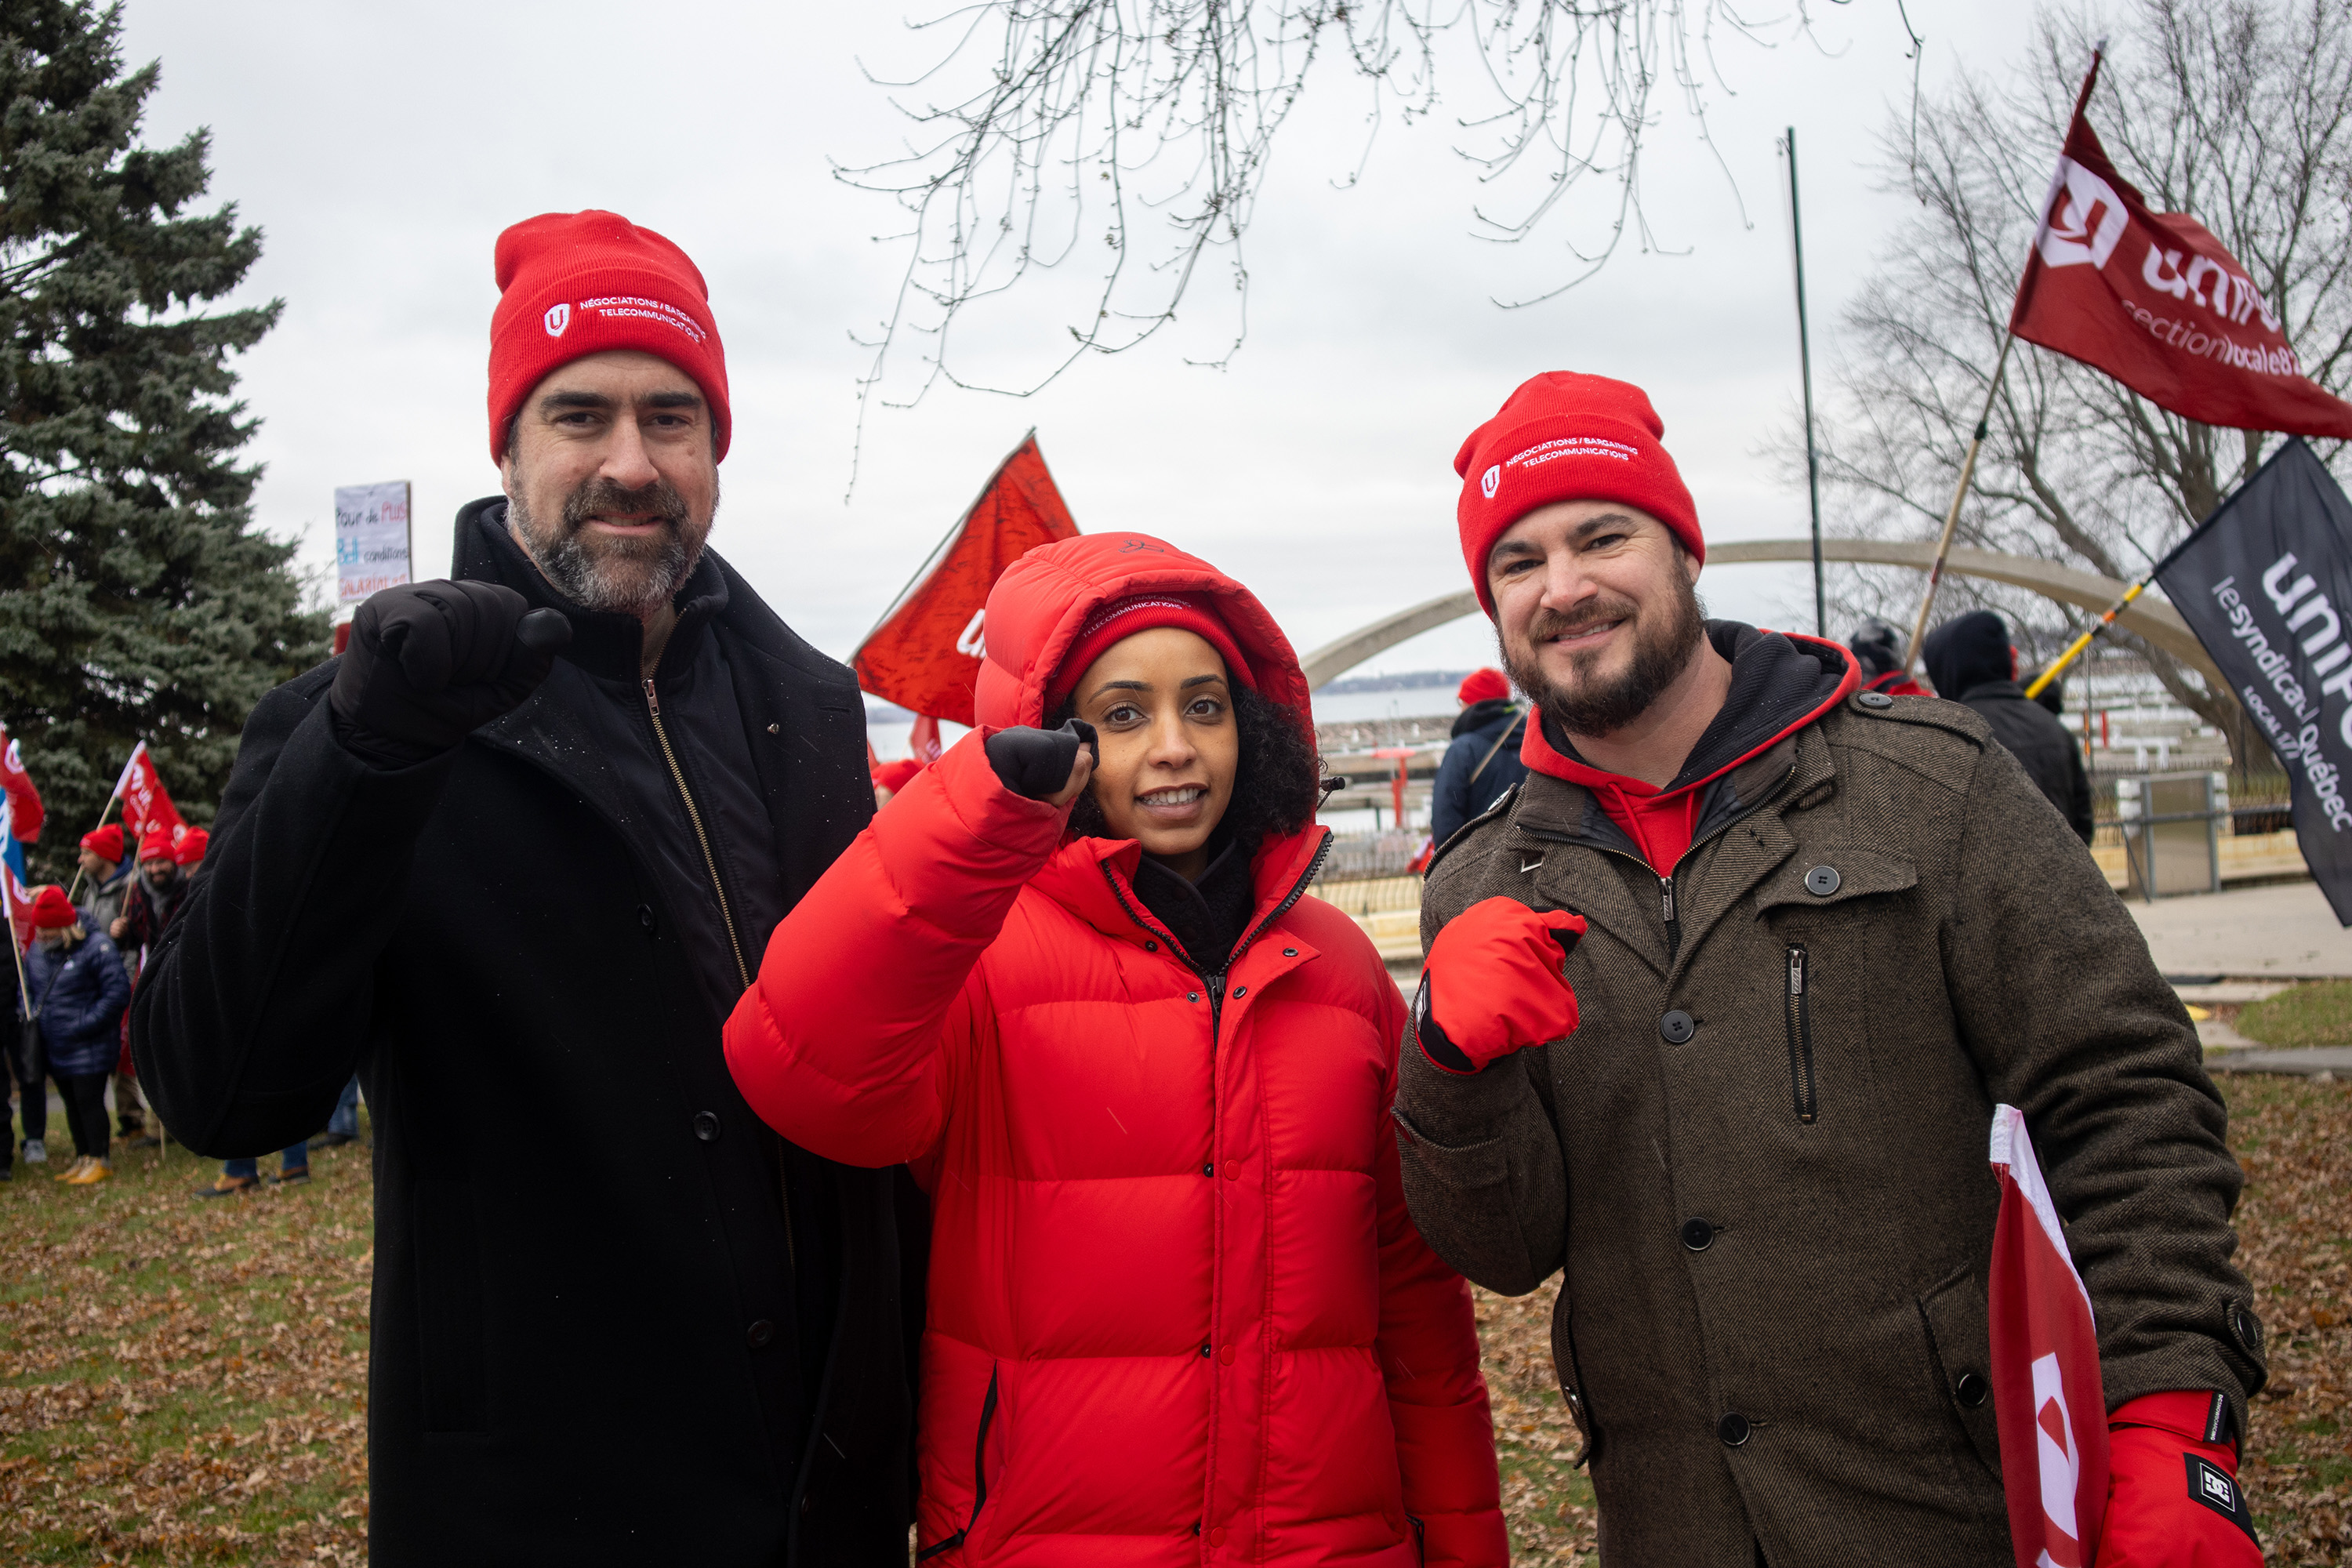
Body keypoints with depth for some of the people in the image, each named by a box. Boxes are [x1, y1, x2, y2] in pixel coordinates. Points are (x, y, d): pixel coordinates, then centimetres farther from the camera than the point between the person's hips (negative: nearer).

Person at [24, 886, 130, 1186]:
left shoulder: (96, 947, -16)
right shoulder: (36, 950, 8)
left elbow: (118, 993, -18)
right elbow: (28, 987, 24)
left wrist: (84, 1025, -19)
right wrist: (32, 1015, 6)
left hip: (90, 1047, -7)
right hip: (55, 1046, 7)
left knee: (89, 1100, -6)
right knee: (72, 1103, 15)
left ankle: (100, 1160, 5)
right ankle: (83, 1157, 26)